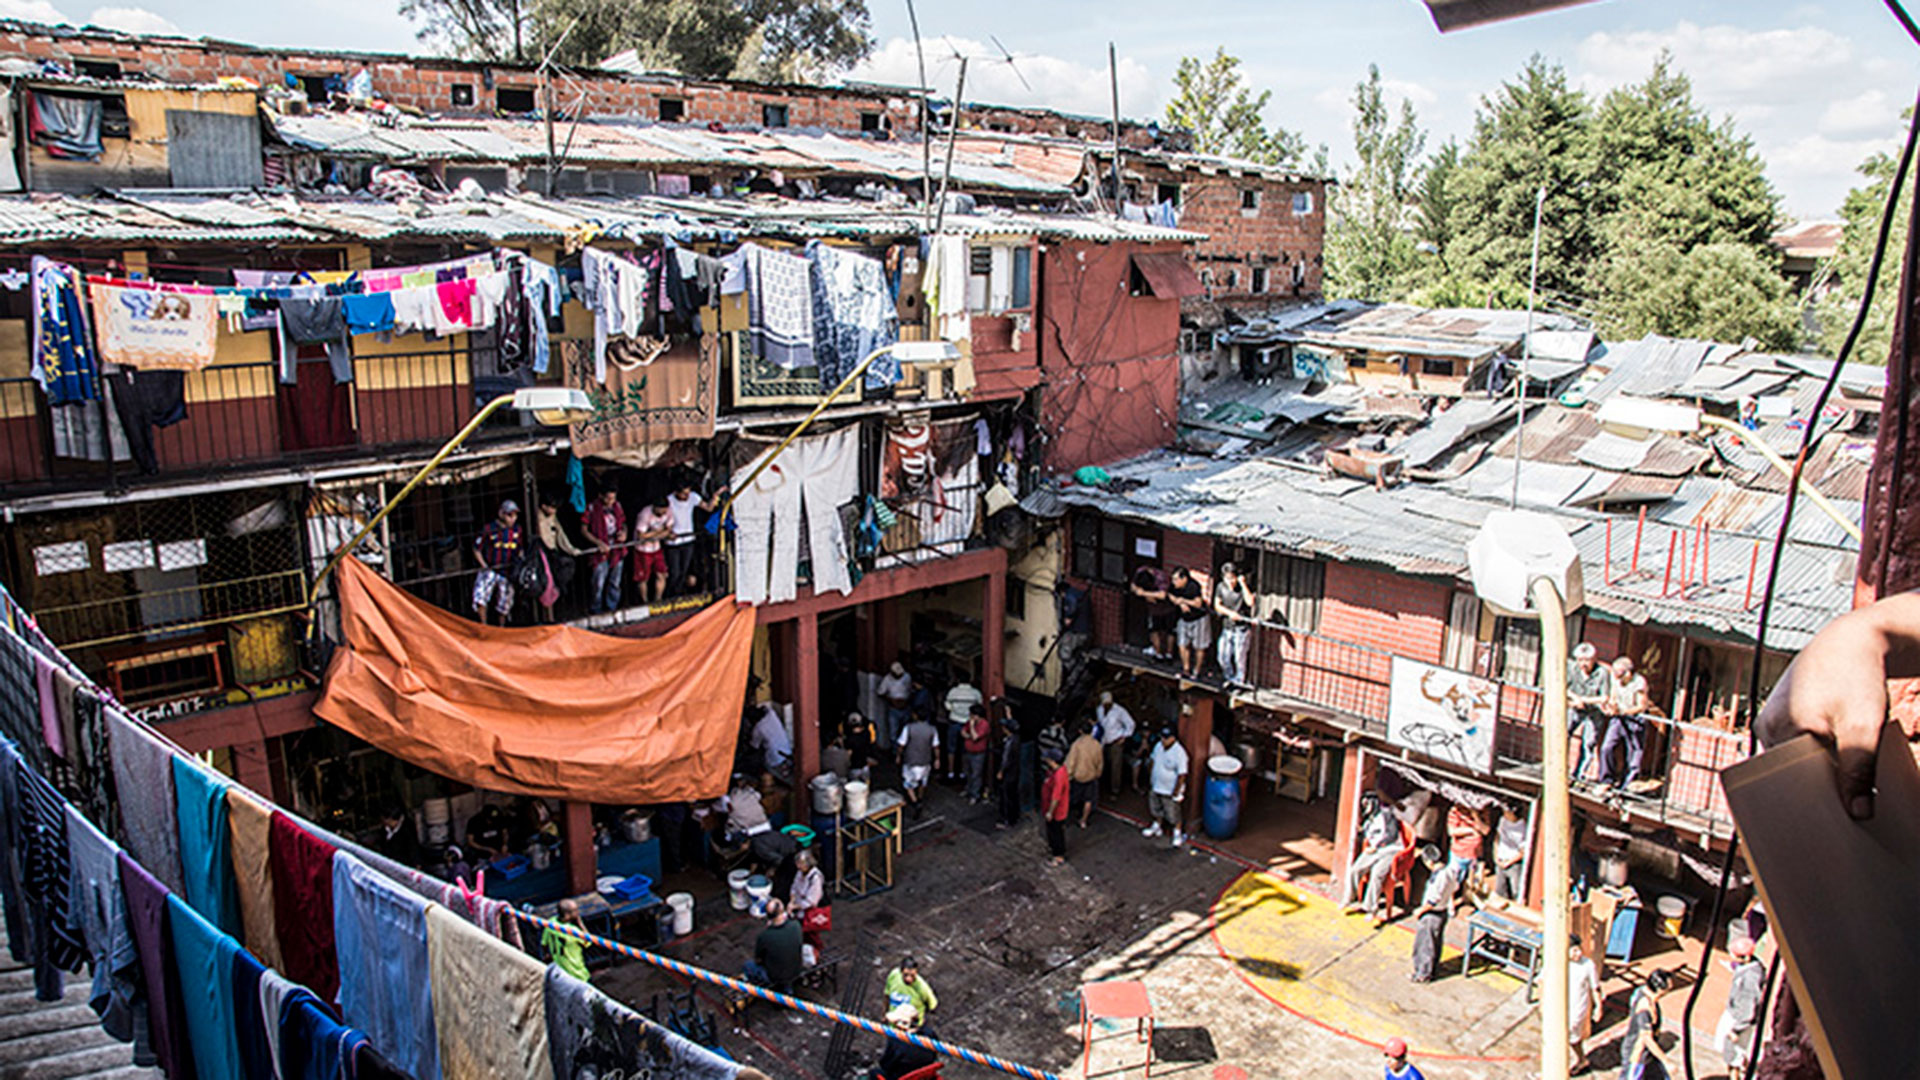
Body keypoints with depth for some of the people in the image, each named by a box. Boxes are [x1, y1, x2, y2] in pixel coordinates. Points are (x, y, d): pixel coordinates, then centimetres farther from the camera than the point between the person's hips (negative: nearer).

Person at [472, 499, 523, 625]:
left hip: (508, 572, 3)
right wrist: (484, 565, -8)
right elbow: (477, 549, 1)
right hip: (489, 571, -3)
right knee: (480, 598, -21)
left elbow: (521, 549, 16)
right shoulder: (489, 529, -8)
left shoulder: (517, 530, 3)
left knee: (505, 606, 8)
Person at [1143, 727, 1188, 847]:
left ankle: (1178, 834, 30)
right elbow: (1153, 762, 10)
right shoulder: (1158, 746, -6)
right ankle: (1156, 827, 48)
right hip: (1156, 787, 7)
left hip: (1169, 791, -7)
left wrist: (1176, 792, -20)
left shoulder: (1179, 753, -28)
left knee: (1173, 814, 10)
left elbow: (1182, 775, -24)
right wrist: (1150, 781, 13)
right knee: (1156, 809, 26)